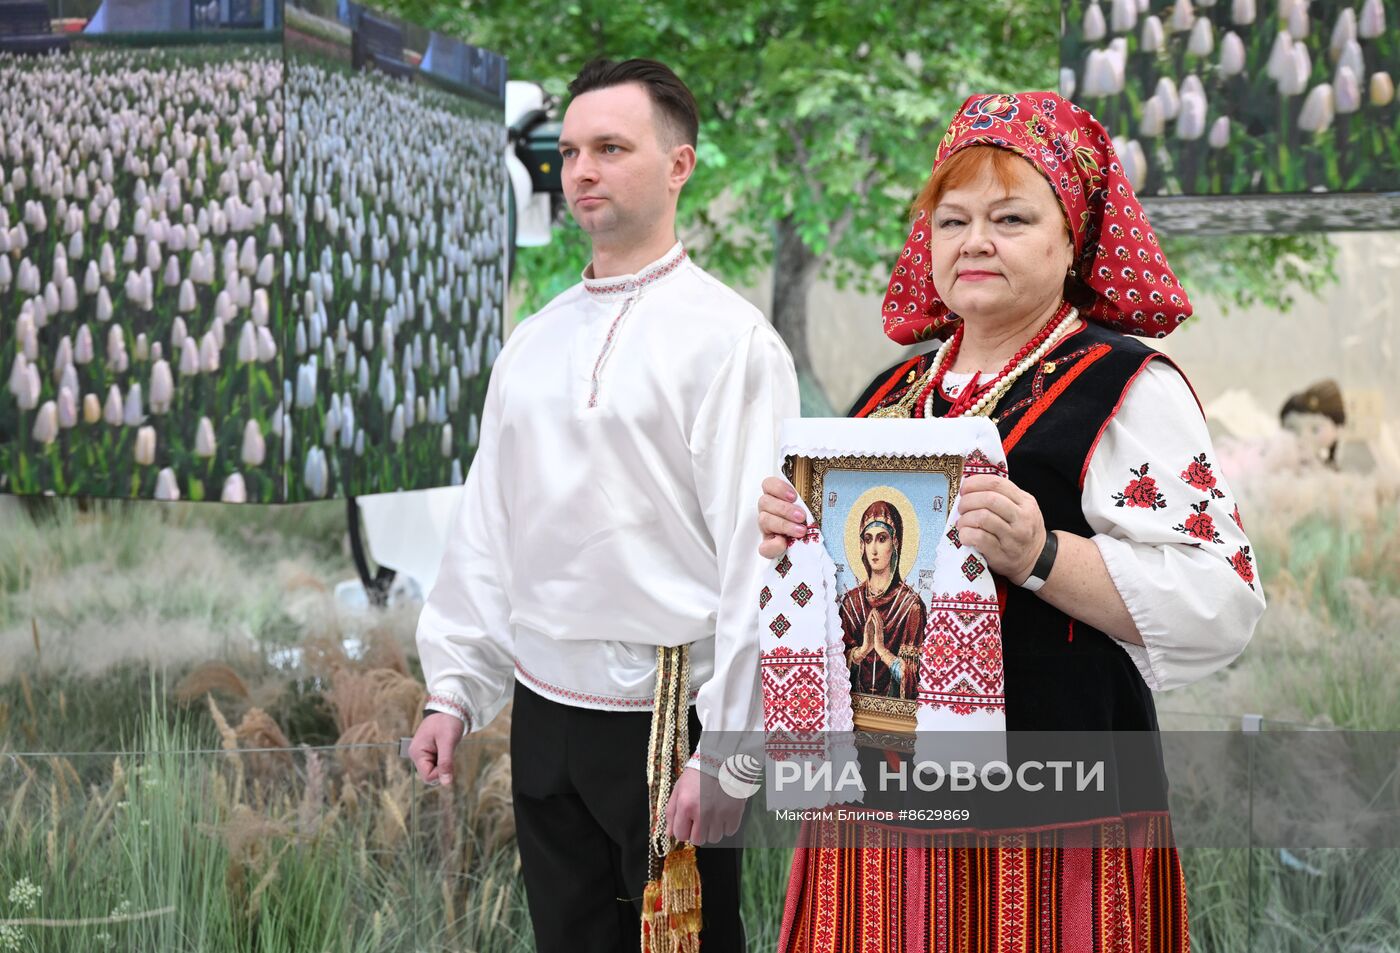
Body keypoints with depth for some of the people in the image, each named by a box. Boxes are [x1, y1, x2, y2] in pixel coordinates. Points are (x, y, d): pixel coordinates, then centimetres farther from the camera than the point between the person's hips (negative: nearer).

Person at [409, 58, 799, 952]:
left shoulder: (726, 337, -9)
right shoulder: (534, 343, 12)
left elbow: (755, 559, -15)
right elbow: (485, 529, 16)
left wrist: (722, 754, -18)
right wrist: (454, 690, 12)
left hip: (665, 721, -6)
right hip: (544, 713, 6)